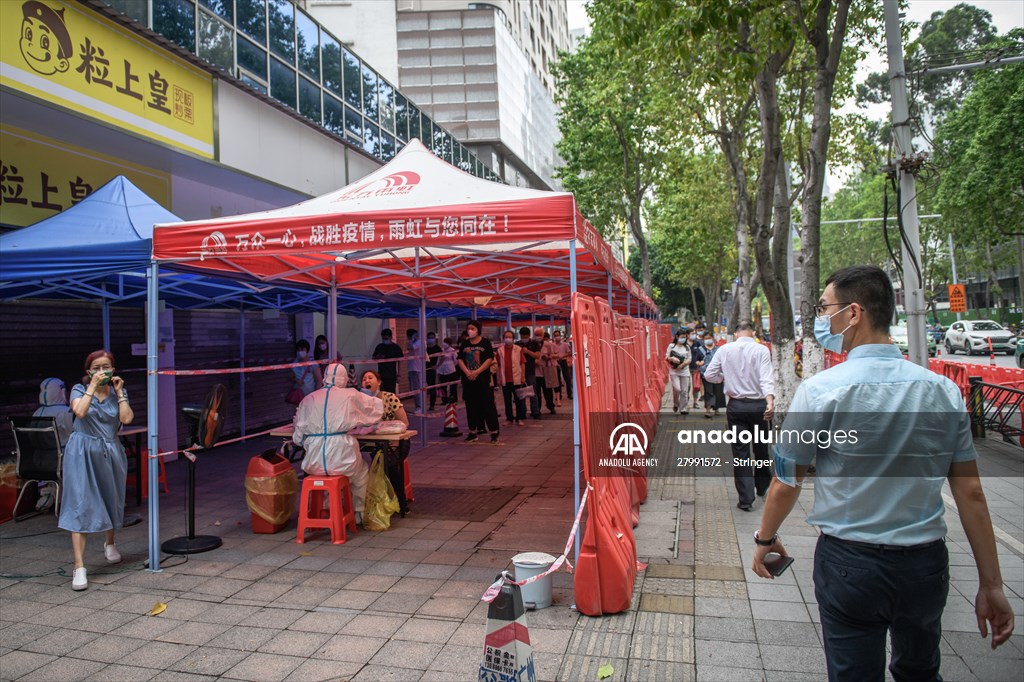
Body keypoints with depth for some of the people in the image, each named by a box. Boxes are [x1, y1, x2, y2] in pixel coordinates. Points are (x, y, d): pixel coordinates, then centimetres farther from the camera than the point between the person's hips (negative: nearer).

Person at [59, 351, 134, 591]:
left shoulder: (118, 392, 6)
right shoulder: (79, 390, 1)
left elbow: (127, 418, -11)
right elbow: (80, 411, -21)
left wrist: (119, 391, -8)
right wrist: (93, 386, -17)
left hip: (110, 453, 3)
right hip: (82, 453, -3)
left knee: (111, 501, 17)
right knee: (80, 506, -10)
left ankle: (110, 543, 45)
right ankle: (79, 567, -11)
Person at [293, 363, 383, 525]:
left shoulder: (308, 399, 7)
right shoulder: (351, 396, 2)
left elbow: (298, 437, 7)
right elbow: (377, 406, 19)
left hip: (314, 461, 3)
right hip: (342, 459, -2)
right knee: (362, 473, 29)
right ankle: (358, 514, 35)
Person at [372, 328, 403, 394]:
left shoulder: (396, 347, 1)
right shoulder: (379, 347, 9)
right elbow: (373, 358, 16)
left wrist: (398, 375, -2)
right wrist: (378, 357, -9)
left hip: (392, 376, -3)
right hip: (381, 375, 3)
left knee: (391, 393, -4)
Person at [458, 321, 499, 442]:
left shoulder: (485, 342, -1)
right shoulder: (465, 344, 10)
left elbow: (489, 359, -8)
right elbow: (460, 360, 7)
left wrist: (476, 372, -15)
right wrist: (467, 372, -11)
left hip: (483, 379, -4)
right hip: (468, 379, 4)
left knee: (488, 405, -4)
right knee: (471, 406, 9)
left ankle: (494, 432, 2)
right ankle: (473, 432, 17)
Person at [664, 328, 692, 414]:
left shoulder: (687, 347, 8)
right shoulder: (671, 346, 1)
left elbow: (689, 360, 7)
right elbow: (666, 358, 1)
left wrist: (683, 364, -12)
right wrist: (672, 359, -20)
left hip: (685, 371, 3)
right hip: (674, 371, -3)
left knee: (684, 391, 0)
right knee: (677, 389, -16)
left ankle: (683, 409, 9)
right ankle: (675, 404, 11)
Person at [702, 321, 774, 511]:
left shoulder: (725, 350, -2)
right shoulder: (762, 350, -7)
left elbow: (709, 375, 2)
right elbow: (766, 378, -20)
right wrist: (770, 401, -31)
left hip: (736, 406, 1)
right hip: (758, 405, 0)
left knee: (740, 451, 5)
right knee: (761, 447, 19)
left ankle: (746, 498, 4)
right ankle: (762, 486, 38)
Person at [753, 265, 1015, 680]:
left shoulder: (820, 390, -15)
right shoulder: (943, 390, -4)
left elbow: (786, 484, -8)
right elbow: (970, 493, 0)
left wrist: (765, 538, 10)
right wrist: (991, 583, 8)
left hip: (850, 564, -4)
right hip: (927, 566, 4)